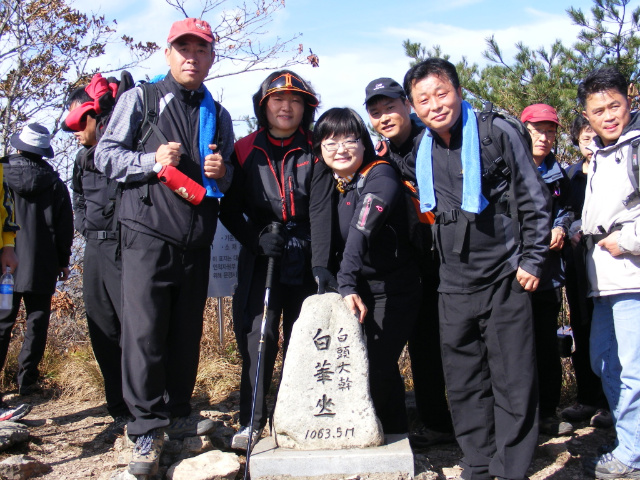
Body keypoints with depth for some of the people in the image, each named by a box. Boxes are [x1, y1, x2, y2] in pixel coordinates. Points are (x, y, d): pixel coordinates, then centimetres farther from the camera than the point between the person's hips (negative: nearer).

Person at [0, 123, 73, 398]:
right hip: (41, 266, 0)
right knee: (37, 322, 6)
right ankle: (26, 379, 4)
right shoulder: (55, 184, 1)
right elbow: (64, 227, 3)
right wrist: (63, 261, 11)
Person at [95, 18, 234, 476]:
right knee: (144, 332, -7)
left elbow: (229, 181, 23)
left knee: (187, 333, 9)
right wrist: (152, 160, -15)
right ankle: (147, 429, 3)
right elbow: (106, 154, 1)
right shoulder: (140, 99, 5)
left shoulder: (219, 116, 18)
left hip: (197, 241, 4)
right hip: (149, 235, -4)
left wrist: (222, 173, -1)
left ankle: (178, 414, 24)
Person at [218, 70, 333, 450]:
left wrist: (321, 265, -21)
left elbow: (320, 212, -10)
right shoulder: (245, 151, 3)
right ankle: (252, 421, 2)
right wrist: (255, 238, -13)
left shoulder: (314, 153, 0)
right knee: (257, 335, -8)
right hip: (260, 257, 0)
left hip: (305, 258, 0)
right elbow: (229, 209, 4)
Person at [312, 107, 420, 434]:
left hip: (393, 290, -6)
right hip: (356, 287, 6)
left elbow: (362, 231, -30)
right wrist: (345, 287, -3)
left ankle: (395, 439, 9)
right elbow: (327, 241, 8)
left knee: (378, 366, -11)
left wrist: (347, 284, -41)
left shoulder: (380, 177, -15)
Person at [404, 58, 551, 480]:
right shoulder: (421, 149, 7)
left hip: (505, 279, -5)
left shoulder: (498, 133, -8)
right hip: (454, 283, 5)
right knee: (463, 384, 11)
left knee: (513, 382, 0)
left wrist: (532, 260, -7)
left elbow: (535, 200, -4)